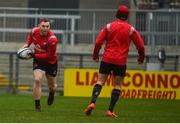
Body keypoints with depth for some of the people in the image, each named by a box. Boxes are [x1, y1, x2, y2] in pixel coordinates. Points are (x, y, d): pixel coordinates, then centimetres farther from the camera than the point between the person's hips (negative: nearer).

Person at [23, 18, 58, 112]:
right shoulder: (34, 31, -16)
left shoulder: (52, 39, -31)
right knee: (37, 80, -20)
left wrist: (34, 55, -30)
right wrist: (27, 44, -6)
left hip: (50, 62, -2)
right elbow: (30, 35, 12)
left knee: (52, 86, 15)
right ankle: (37, 106, -12)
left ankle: (51, 94, 55)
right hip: (38, 61, 2)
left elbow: (49, 55, -28)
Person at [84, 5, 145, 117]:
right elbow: (140, 45, 3)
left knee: (100, 81, 5)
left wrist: (95, 55, 14)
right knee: (117, 86, 7)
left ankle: (92, 103, -17)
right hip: (121, 62, 0)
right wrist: (141, 58, 21)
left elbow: (98, 42, -1)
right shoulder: (131, 29, 1)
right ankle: (110, 111, -1)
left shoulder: (109, 26, 2)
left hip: (107, 59, 1)